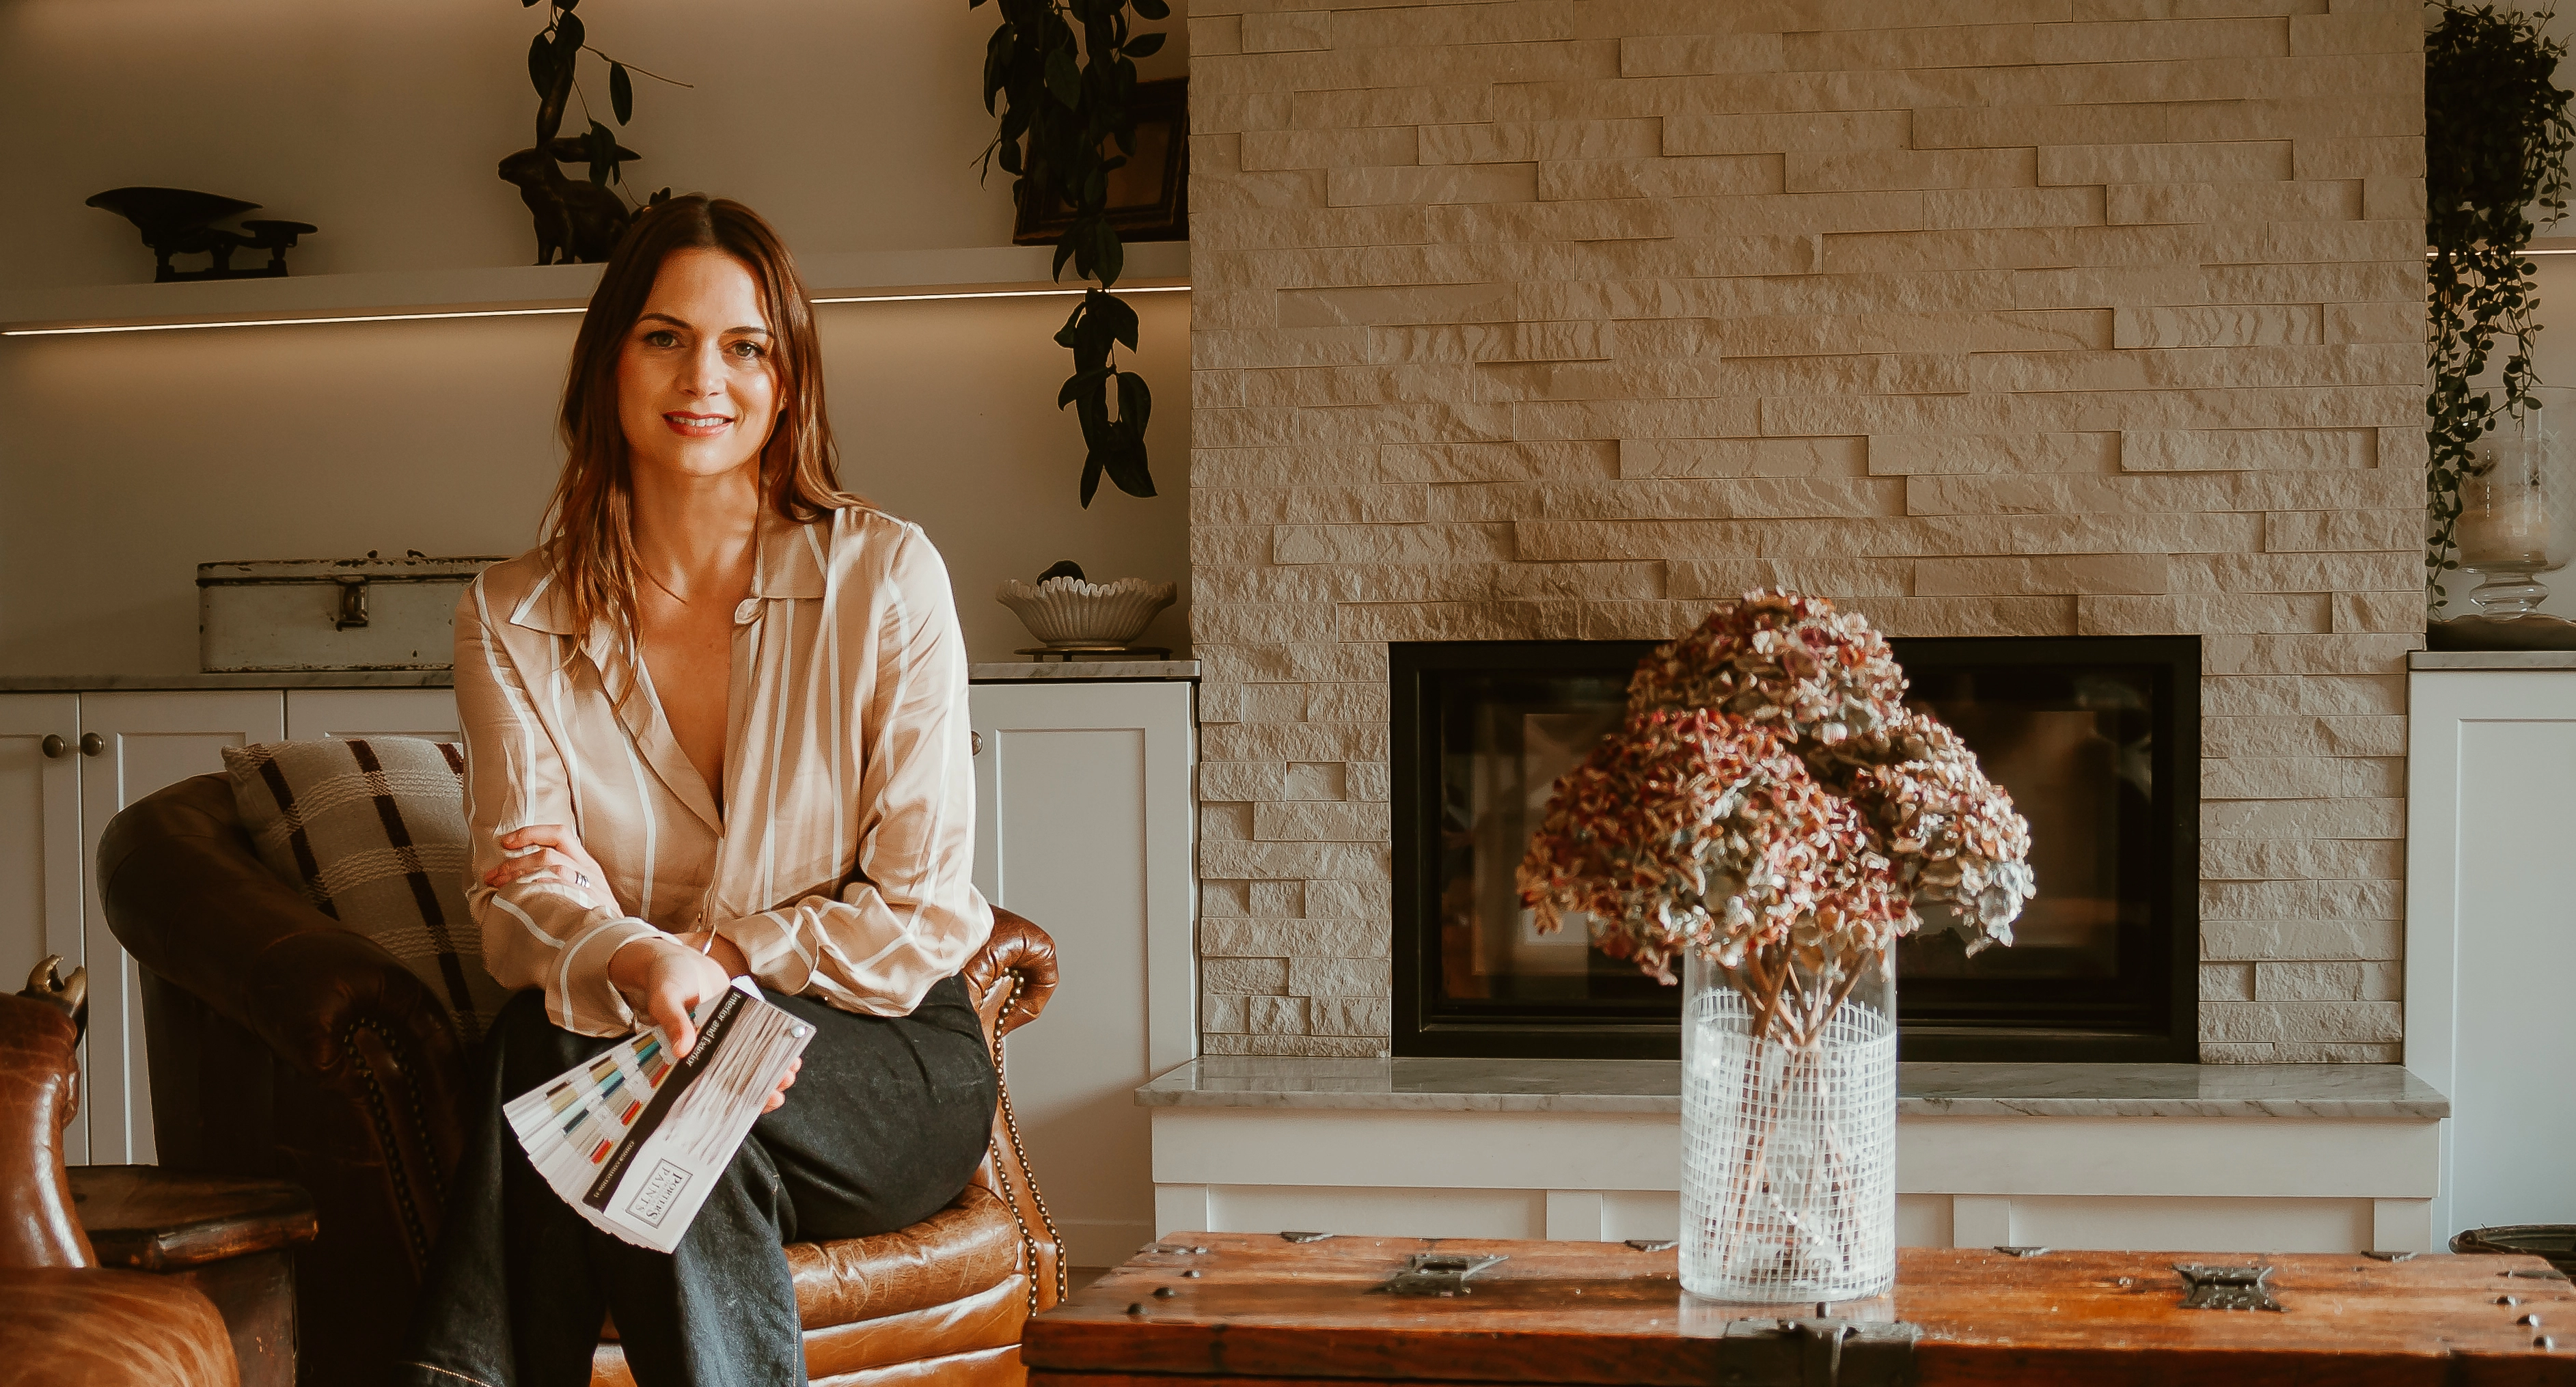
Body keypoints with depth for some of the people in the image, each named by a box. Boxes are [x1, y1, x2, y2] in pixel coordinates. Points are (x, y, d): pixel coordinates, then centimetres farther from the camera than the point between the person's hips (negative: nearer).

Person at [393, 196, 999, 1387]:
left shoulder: (885, 577, -4)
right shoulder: (513, 619, 4)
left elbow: (925, 917, -5)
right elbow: (522, 892, -10)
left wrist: (711, 956, -15)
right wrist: (632, 962, -33)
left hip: (886, 1068, -2)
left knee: (568, 1056, -31)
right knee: (550, 1033, -33)